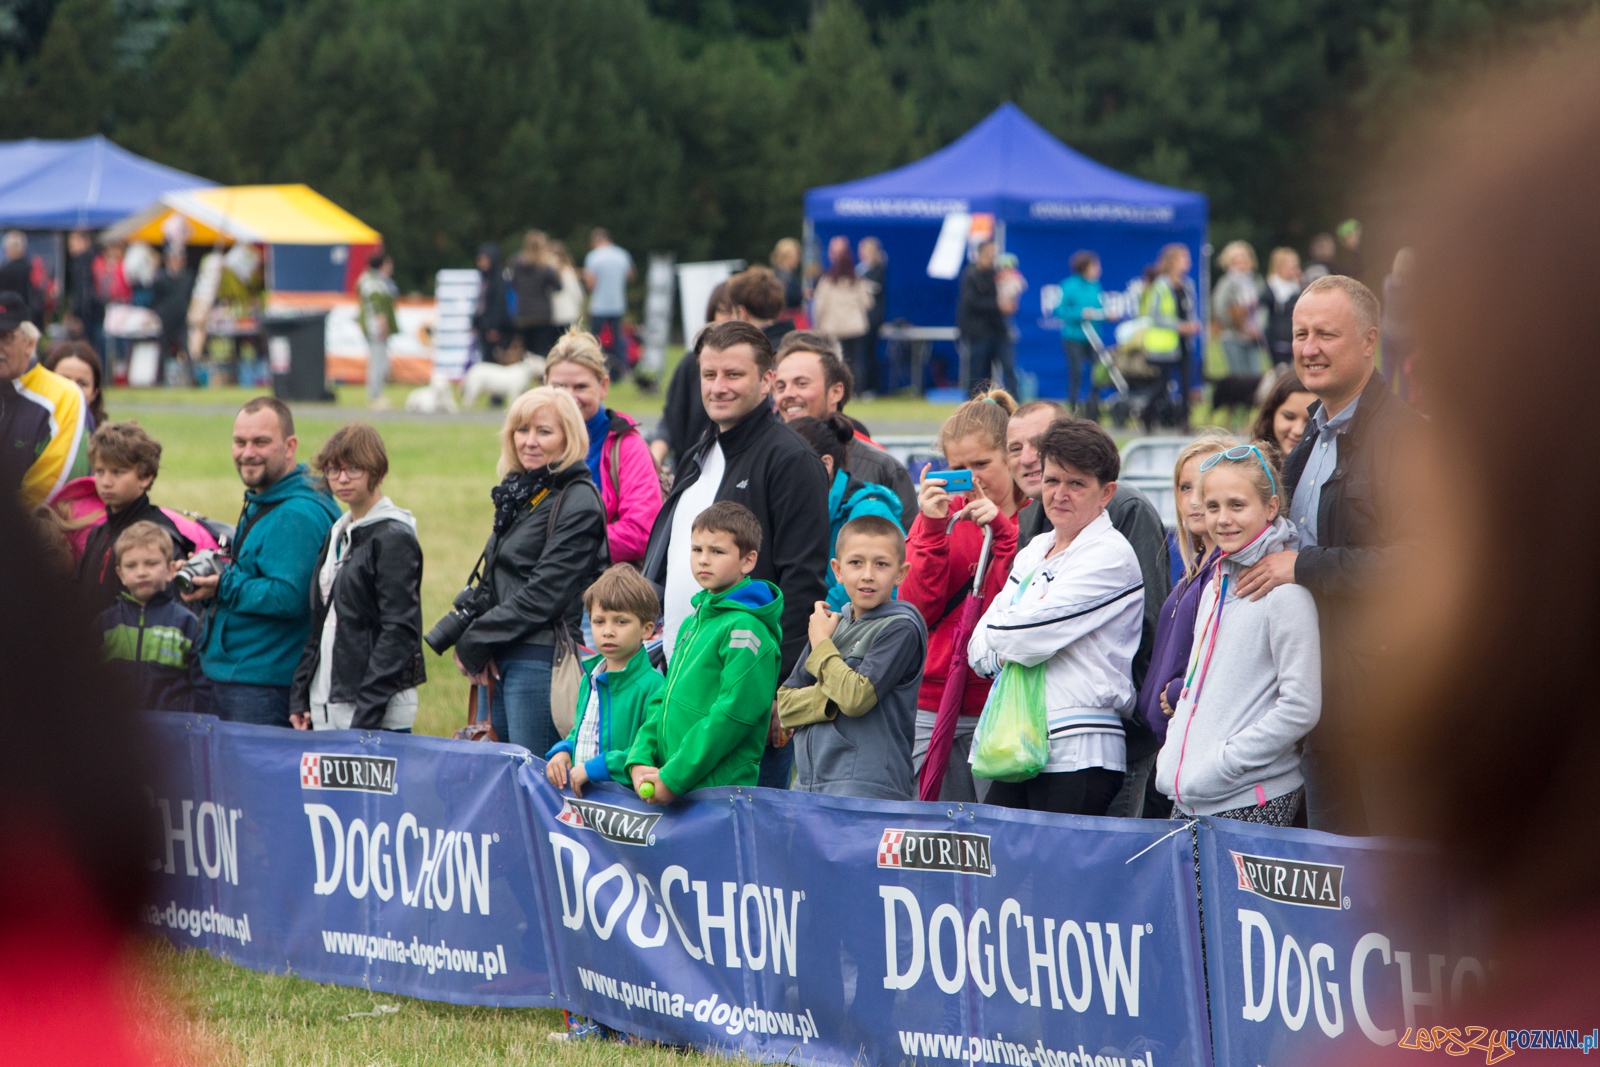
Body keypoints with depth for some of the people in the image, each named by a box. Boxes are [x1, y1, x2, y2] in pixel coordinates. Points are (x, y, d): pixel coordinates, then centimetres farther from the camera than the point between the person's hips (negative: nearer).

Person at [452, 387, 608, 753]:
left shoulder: (579, 502, -10)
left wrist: (474, 643, -11)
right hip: (502, 661, 9)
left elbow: (544, 594, -15)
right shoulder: (519, 491, 16)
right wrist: (474, 645, 1)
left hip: (543, 659, -9)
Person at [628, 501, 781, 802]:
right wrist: (640, 761, 4)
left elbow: (733, 714, -16)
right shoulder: (693, 623, 18)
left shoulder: (747, 628, -9)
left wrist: (673, 778, -17)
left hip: (719, 788, -8)